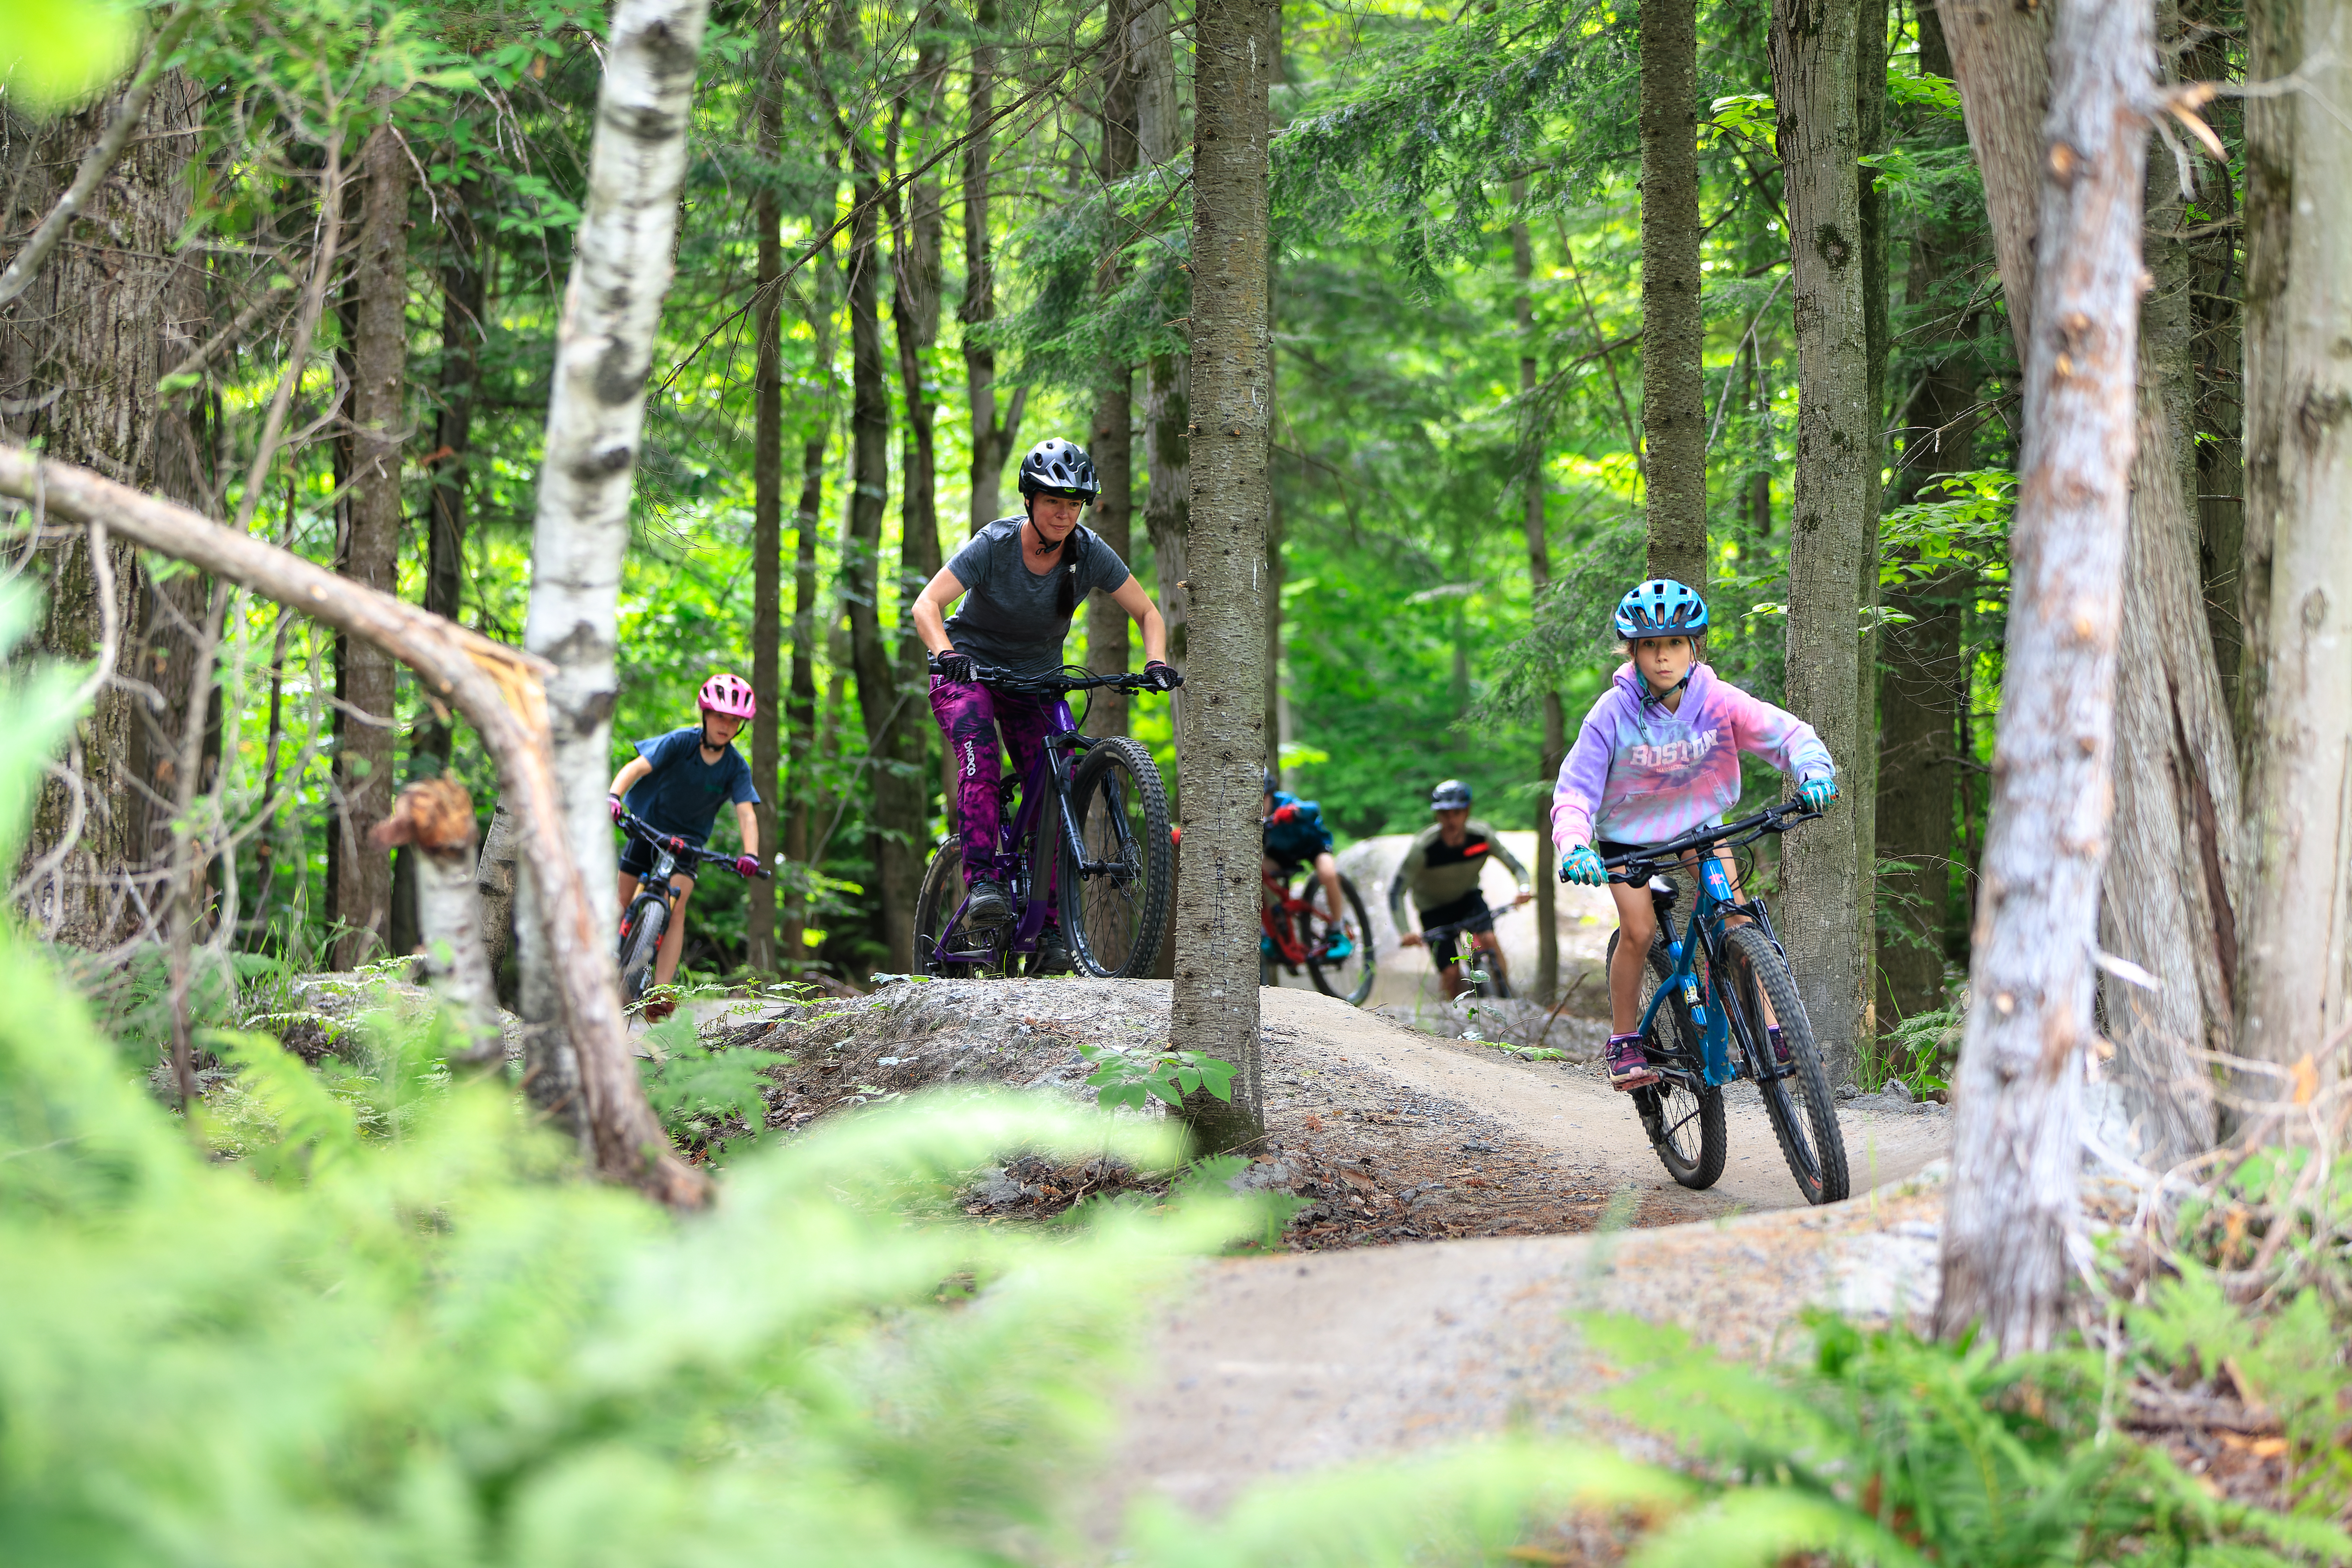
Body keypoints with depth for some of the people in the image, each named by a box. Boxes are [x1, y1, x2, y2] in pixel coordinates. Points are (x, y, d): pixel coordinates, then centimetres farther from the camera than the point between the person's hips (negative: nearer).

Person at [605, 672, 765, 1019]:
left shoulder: (737, 768, -14)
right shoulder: (681, 743, -19)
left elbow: (746, 813, -23)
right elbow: (636, 767, -29)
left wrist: (750, 853, -42)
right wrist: (614, 796, -48)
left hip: (688, 838, 0)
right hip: (648, 825, 0)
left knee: (675, 909, -16)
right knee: (623, 902, 0)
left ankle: (661, 993, -22)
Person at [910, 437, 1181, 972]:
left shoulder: (1089, 553, -14)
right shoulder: (993, 545, -23)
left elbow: (1146, 611, -7)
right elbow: (927, 605, -31)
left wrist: (1155, 663, -26)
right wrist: (946, 653, -51)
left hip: (1037, 680, 3)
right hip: (970, 668, -3)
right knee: (979, 753, -33)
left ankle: (1049, 927, -2)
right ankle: (982, 881, -38)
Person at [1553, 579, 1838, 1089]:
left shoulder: (1716, 700, -22)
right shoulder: (1614, 713, -25)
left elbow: (1787, 732, -26)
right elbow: (1575, 789, -25)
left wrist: (1813, 770, -48)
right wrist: (1575, 847, -44)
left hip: (1696, 818, 2)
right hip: (1628, 830, -2)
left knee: (1732, 911, -17)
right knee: (1639, 931, -16)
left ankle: (1769, 1027, -11)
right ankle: (1624, 1042, 1)